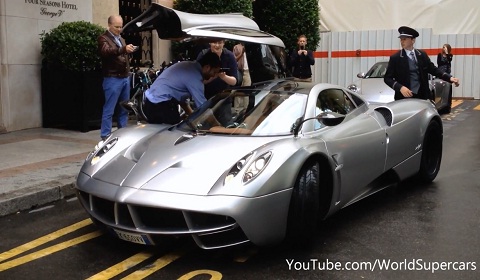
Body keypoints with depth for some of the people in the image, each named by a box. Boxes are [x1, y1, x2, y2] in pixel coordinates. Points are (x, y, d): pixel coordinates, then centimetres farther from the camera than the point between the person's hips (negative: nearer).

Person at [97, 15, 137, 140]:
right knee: (109, 110, -7)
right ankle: (105, 137, -3)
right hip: (112, 79, -8)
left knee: (124, 110, 10)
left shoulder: (121, 39, 21)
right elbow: (106, 52, -26)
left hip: (125, 78, 8)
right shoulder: (103, 38, -5)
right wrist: (123, 49, -40)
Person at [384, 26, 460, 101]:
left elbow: (433, 69, 11)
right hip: (404, 98, -3)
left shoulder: (422, 55, 8)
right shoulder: (395, 58, -3)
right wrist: (400, 88, -22)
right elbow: (387, 78, -6)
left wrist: (450, 78, -2)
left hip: (422, 96, 3)